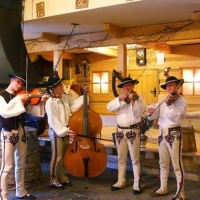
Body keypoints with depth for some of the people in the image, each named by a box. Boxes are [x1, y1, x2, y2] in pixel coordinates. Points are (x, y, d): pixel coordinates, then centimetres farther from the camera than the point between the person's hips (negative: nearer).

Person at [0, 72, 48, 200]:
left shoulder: (22, 97, 11)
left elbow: (33, 111, 7)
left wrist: (41, 103, -9)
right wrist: (18, 99, -25)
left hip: (21, 132, 7)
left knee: (21, 165, 15)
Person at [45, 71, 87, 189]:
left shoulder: (66, 97, 4)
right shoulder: (50, 102, -19)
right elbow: (54, 121, -21)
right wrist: (66, 131, -25)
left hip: (66, 130, 7)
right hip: (56, 132, -7)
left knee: (65, 155, 16)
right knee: (57, 156, 0)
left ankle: (62, 177, 30)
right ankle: (53, 179, 14)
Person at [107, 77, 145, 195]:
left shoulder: (138, 99, -1)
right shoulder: (119, 99, 10)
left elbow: (138, 113, -16)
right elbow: (109, 107, -7)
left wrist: (132, 101, -28)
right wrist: (120, 99, -18)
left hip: (133, 131, -4)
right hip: (120, 131, 4)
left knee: (135, 159, -1)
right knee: (121, 158, 12)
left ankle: (137, 184, 6)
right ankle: (121, 182, 21)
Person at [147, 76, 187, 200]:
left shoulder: (181, 100, -6)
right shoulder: (163, 100, 12)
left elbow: (175, 116, -20)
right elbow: (154, 116, 9)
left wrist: (168, 104, -29)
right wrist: (152, 110, -12)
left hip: (174, 134, -7)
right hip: (162, 133, 7)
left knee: (177, 165, -3)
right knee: (163, 163, 15)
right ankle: (163, 188, 28)